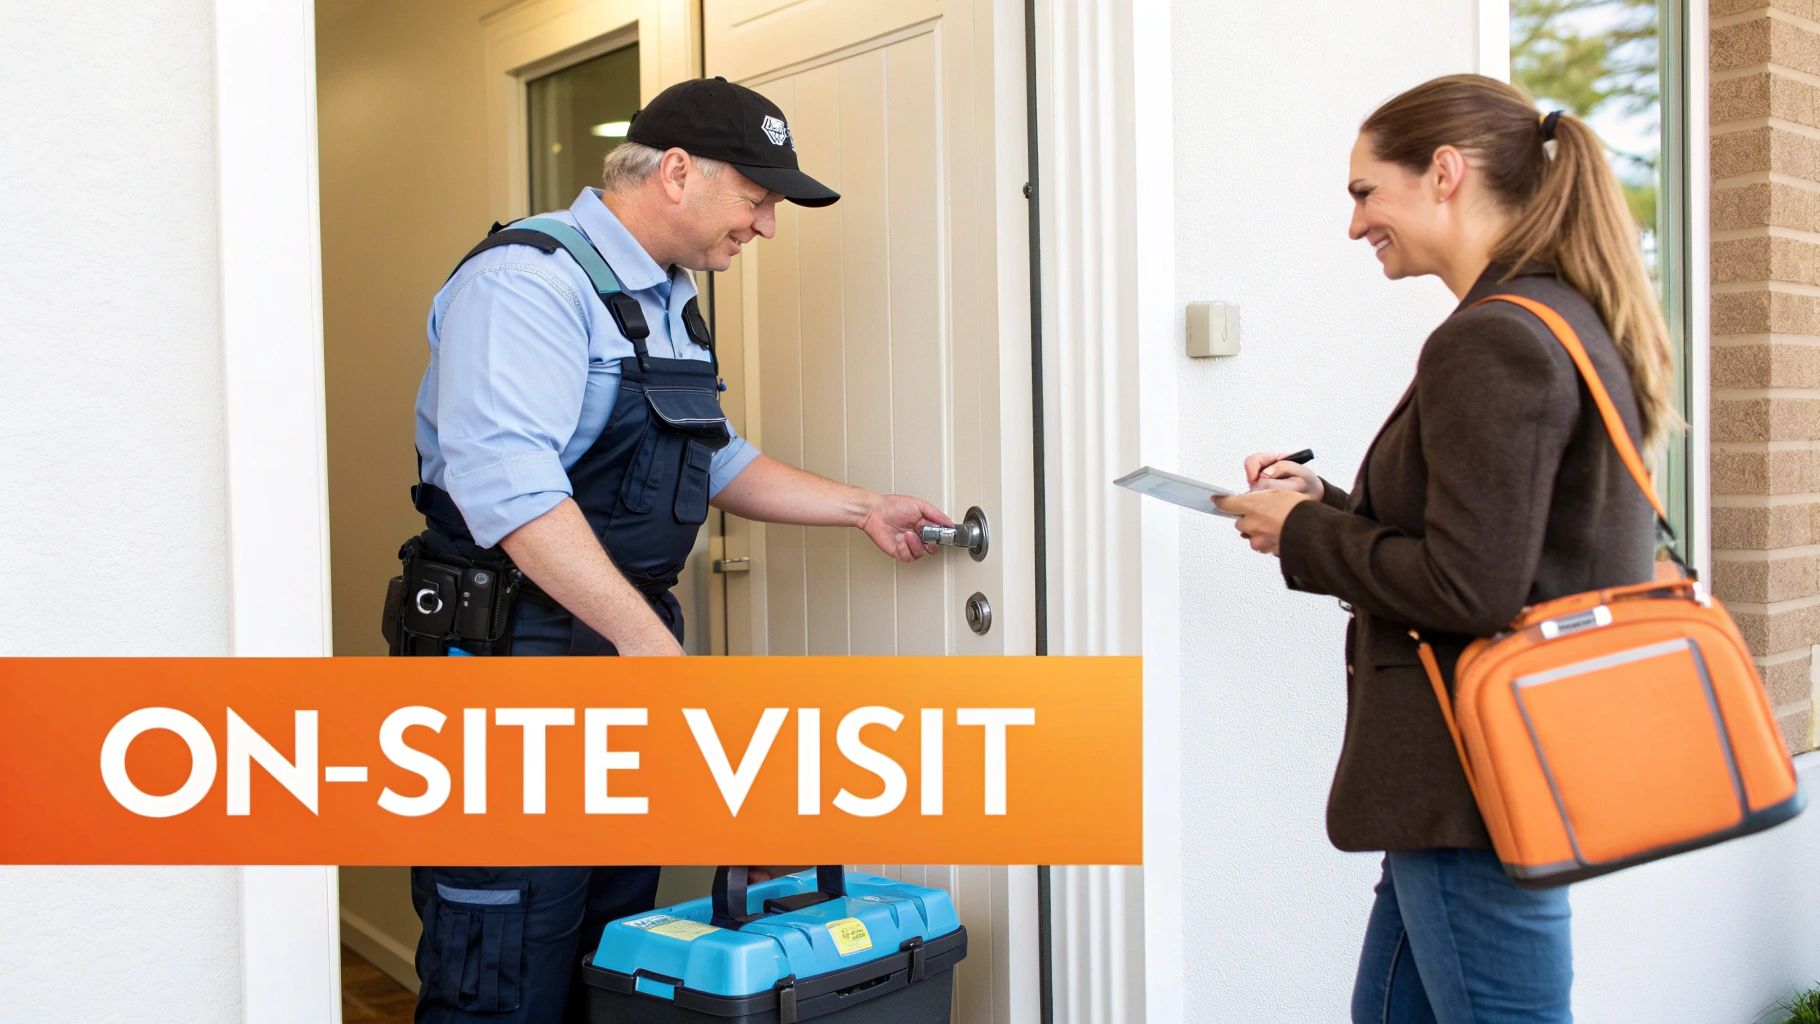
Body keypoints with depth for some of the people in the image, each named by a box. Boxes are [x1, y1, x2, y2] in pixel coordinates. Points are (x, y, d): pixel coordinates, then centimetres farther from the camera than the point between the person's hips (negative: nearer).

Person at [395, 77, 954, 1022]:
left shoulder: (670, 306, 18)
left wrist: (864, 510, 22)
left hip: (628, 655, 9)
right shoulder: (529, 279, -14)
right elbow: (508, 482, -26)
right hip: (512, 658, -9)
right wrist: (646, 635, -28)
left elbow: (714, 462, 27)